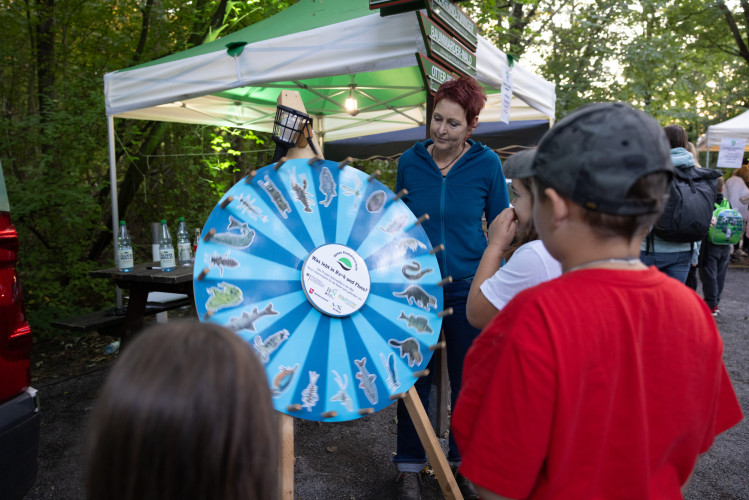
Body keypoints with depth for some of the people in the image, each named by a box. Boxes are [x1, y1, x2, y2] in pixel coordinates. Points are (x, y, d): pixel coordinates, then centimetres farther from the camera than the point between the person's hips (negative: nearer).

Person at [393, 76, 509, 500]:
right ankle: (410, 466, 28)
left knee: (468, 380, 13)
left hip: (468, 288, 0)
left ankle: (464, 462, 35)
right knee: (415, 378, 8)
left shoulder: (487, 163, -6)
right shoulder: (410, 161, -2)